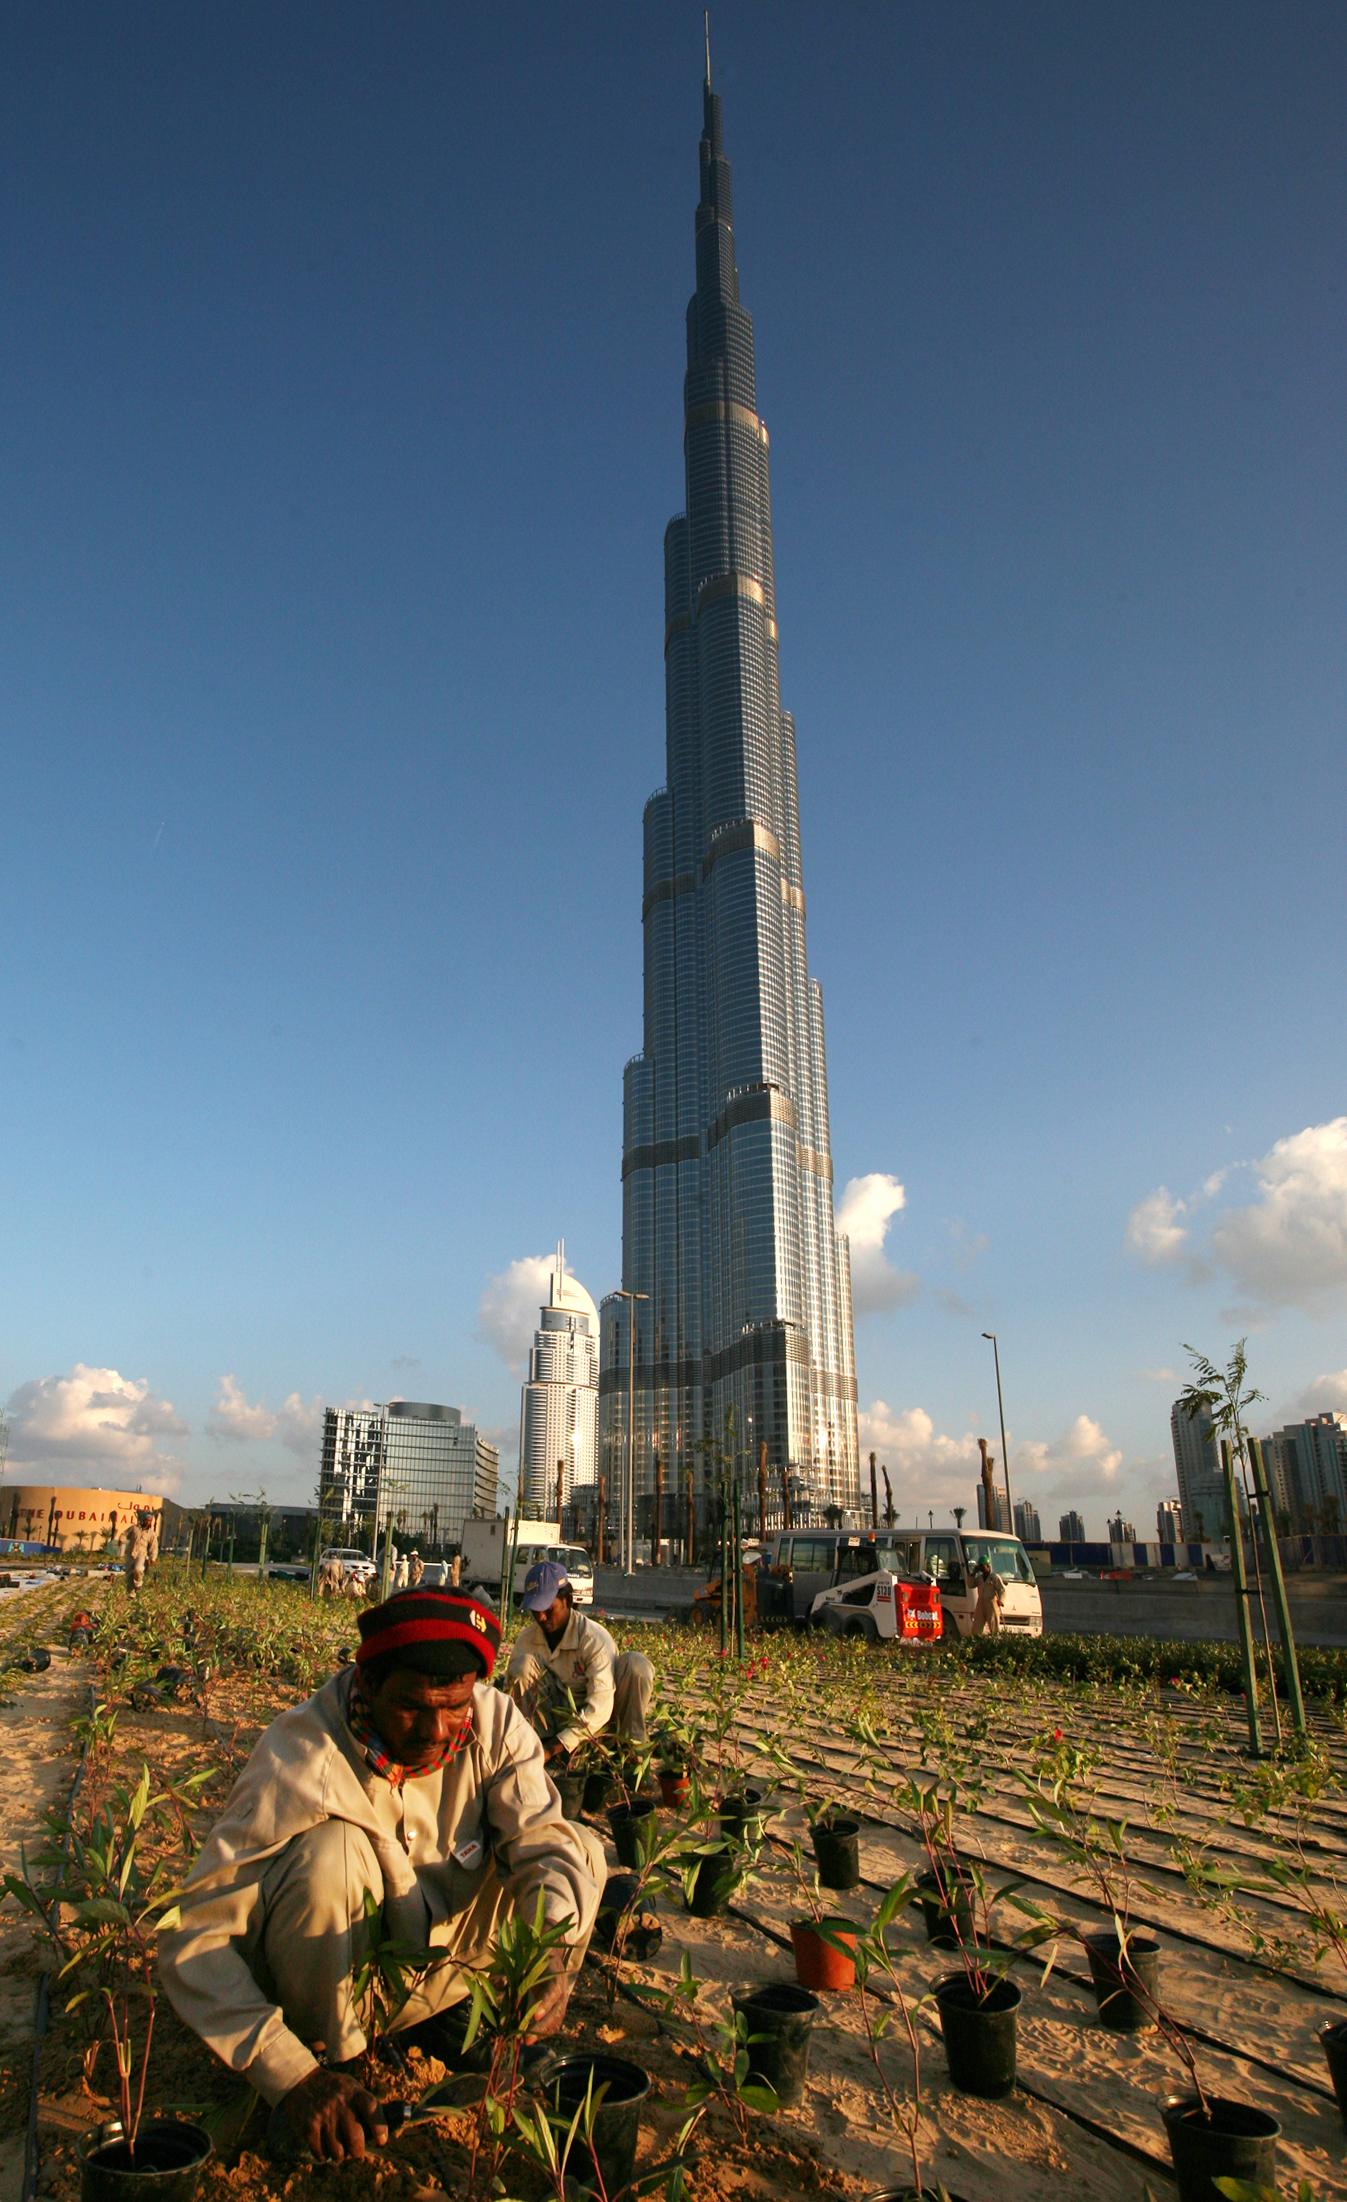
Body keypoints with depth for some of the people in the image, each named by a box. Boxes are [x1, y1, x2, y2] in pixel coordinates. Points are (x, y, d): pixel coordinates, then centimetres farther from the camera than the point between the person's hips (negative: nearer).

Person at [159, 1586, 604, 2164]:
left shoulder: (494, 1723, -17)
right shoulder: (301, 1762, -30)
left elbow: (546, 1841, -22)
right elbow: (192, 1940, -31)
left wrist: (552, 1945, -44)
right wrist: (291, 2076, -41)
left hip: (434, 1969, 4)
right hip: (336, 1982, -4)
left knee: (584, 1848, -10)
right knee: (331, 1850, -34)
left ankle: (455, 2019, 8)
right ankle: (321, 2058, -9)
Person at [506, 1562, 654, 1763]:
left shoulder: (595, 1638, -23)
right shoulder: (526, 1638, -9)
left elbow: (600, 1707, -31)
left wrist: (552, 1749, -37)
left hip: (595, 1723, -3)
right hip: (559, 1719, 3)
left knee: (637, 1663, -28)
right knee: (524, 1663, -22)